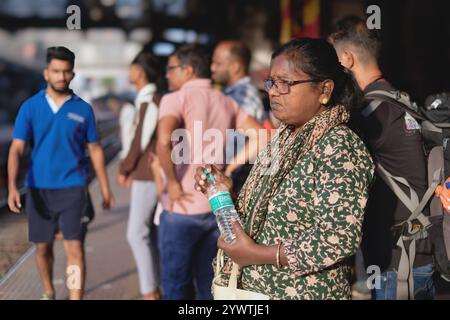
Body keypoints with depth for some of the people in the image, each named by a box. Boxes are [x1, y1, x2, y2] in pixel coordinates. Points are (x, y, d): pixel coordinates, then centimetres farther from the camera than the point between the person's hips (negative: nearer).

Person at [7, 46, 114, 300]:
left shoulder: (83, 108, 1)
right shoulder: (31, 107, -1)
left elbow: (95, 149, 8)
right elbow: (16, 149, -6)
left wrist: (106, 190, 8)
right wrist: (12, 186, -19)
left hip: (73, 187, -1)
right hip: (39, 189, 2)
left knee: (75, 248, -11)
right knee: (43, 247, 15)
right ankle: (49, 292, 38)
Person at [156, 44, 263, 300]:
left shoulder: (176, 99, -9)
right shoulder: (226, 102, 10)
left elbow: (164, 141, -27)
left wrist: (173, 183, -16)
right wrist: (229, 168, 5)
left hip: (182, 209, -6)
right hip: (216, 206, 6)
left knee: (177, 287, 4)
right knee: (209, 284, 15)